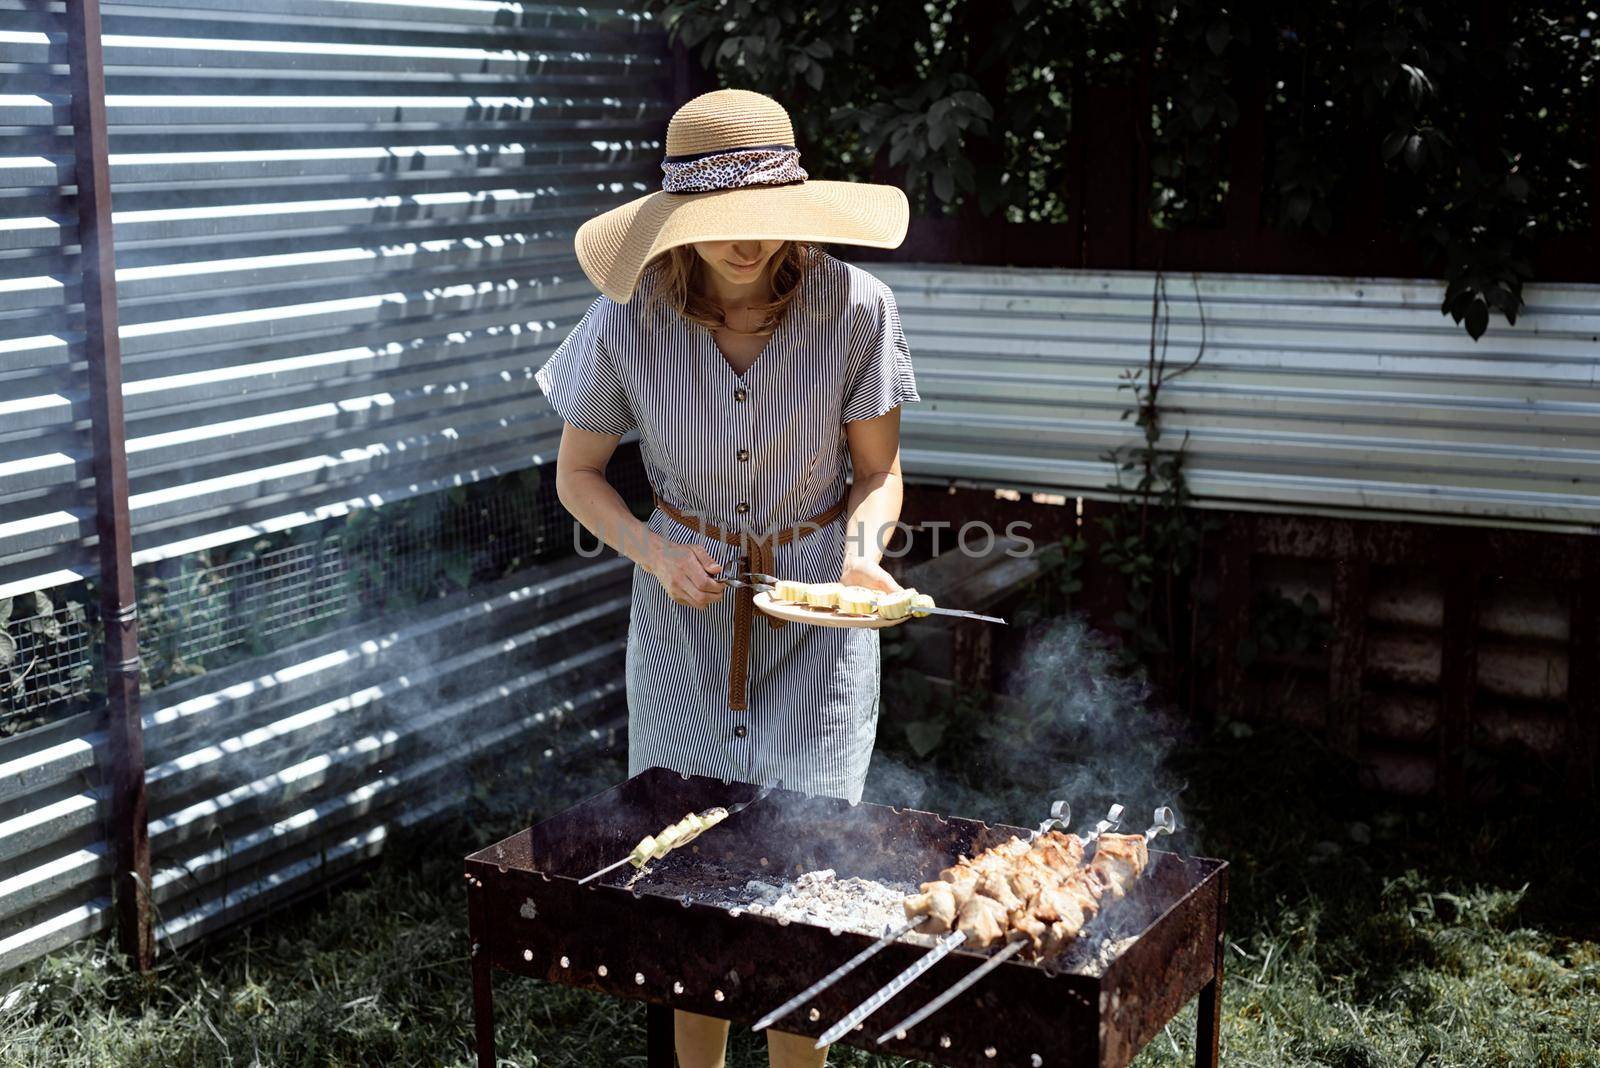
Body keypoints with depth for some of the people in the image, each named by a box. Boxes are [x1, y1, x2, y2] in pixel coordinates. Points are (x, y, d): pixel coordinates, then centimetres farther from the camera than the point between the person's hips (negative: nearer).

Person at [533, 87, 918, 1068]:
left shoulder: (854, 305, -16)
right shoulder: (629, 321, -14)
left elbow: (879, 472, -3)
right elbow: (578, 474, 0)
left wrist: (863, 549, -23)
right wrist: (655, 552, -17)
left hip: (817, 616, -1)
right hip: (686, 610, 1)